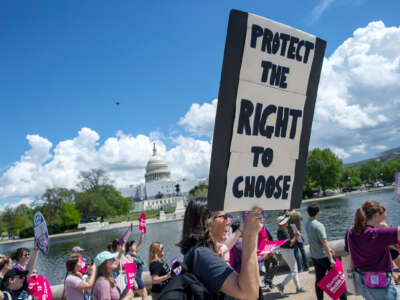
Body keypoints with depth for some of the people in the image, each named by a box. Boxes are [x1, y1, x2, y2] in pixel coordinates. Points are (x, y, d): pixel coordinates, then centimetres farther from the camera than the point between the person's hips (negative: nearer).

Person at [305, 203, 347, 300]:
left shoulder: (307, 224, 3)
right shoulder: (318, 225, -22)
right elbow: (324, 243, -24)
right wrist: (331, 259, -21)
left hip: (314, 256, 7)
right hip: (324, 256, -7)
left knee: (319, 279, 14)